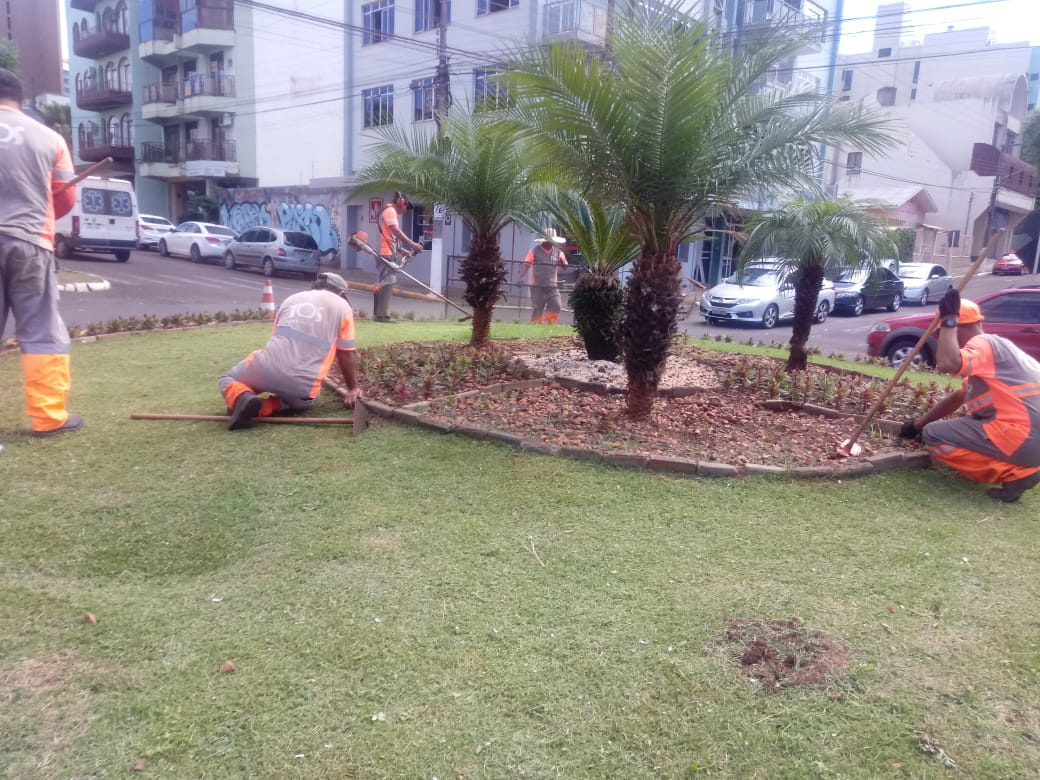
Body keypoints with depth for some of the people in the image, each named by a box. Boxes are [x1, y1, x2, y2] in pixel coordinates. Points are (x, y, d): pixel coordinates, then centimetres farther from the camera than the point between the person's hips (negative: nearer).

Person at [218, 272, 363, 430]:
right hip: (301, 386, -2)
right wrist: (352, 388, 24)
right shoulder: (342, 306, 11)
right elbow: (345, 354, 12)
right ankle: (260, 408, -2)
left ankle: (241, 398, -9)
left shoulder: (292, 298, 23)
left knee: (228, 379, 28)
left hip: (267, 367, 2)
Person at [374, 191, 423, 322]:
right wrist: (412, 244, -23)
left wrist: (402, 250, 16)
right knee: (387, 283, -12)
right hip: (387, 254, -10)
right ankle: (382, 314, -14)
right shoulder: (390, 211, -7)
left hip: (389, 253, 10)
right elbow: (396, 231, -20)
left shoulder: (392, 213, 24)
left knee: (386, 283, 10)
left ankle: (380, 314, 12)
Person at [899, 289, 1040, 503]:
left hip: (1023, 438, -10)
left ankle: (1015, 473, -8)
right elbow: (958, 397, 30)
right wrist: (917, 424, 33)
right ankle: (1020, 466, 12)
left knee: (933, 435, -5)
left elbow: (946, 364, -34)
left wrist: (948, 321, -20)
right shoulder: (988, 345, 21)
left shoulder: (982, 343, -10)